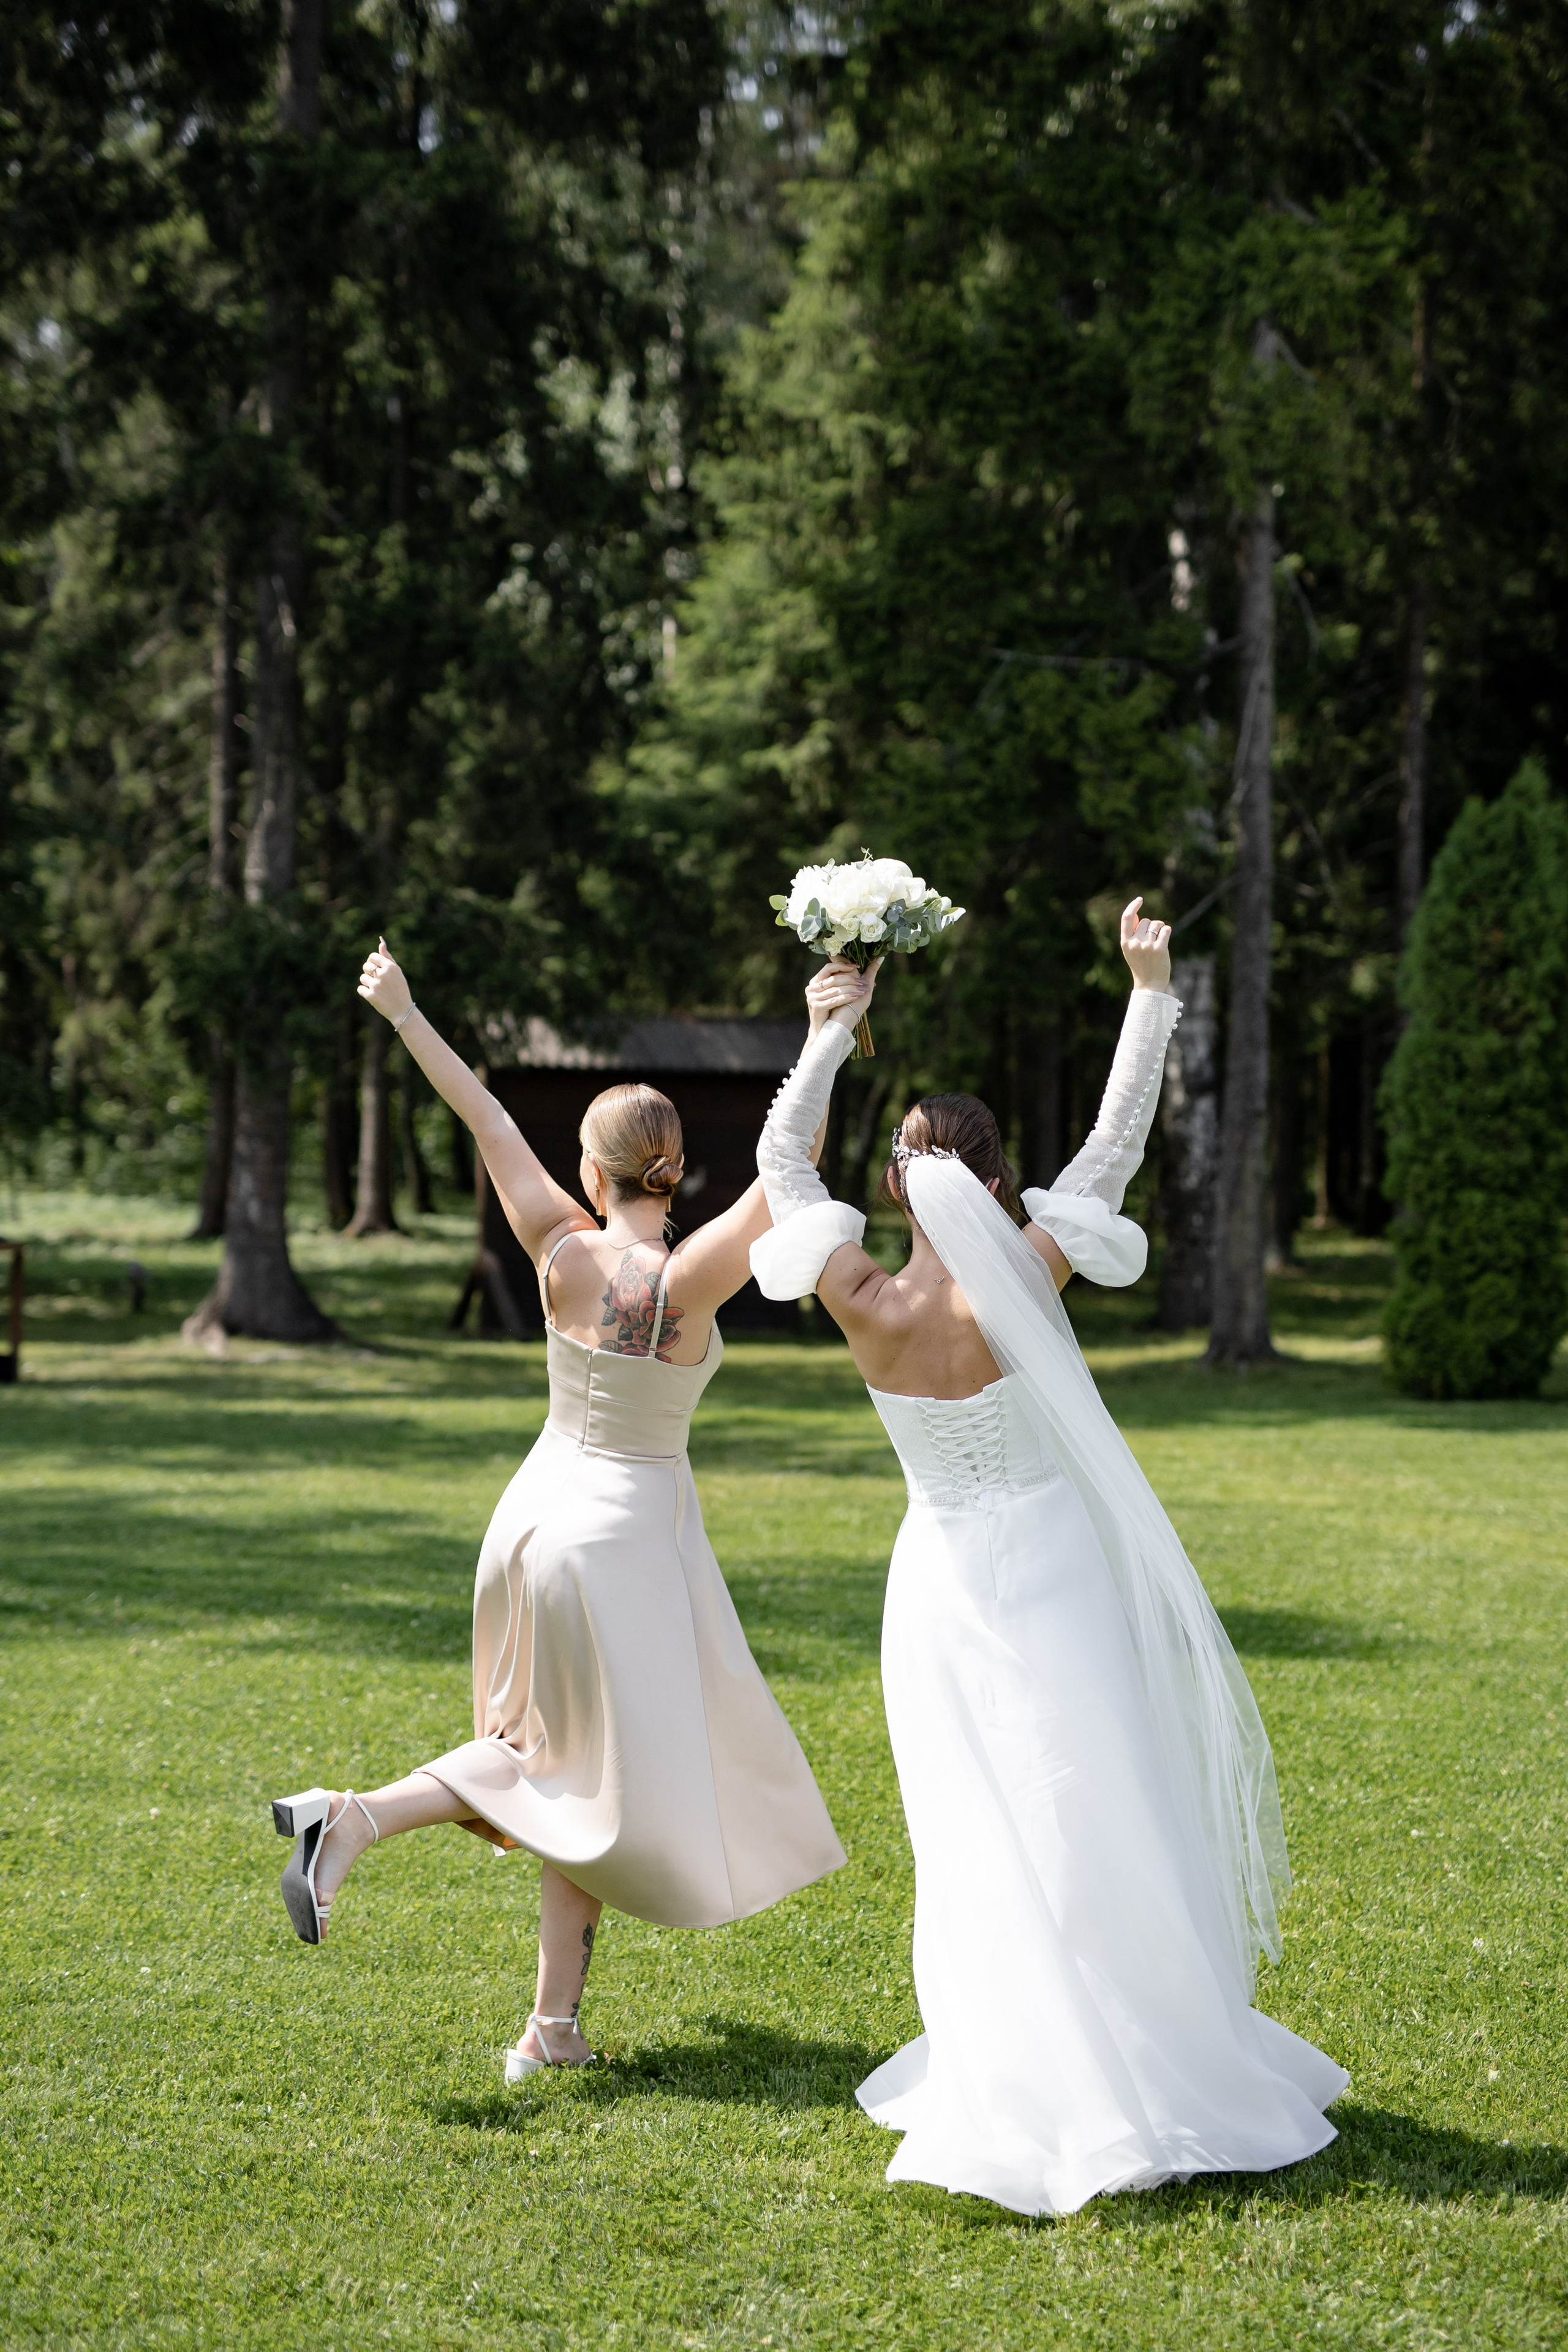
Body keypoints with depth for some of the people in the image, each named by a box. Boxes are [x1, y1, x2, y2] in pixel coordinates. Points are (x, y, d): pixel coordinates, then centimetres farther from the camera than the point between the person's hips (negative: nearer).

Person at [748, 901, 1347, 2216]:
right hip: (1053, 1573, -2)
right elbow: (1120, 1140, -9)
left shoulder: (867, 1308, -13)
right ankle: (1147, 2069, 7)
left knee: (985, 1841, 7)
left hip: (944, 1586, 2)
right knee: (1099, 1822, 3)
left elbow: (781, 1155, 0)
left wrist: (835, 1025, 5)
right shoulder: (1021, 1282, -18)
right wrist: (1152, 990, -2)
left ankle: (1013, 2082, 8)